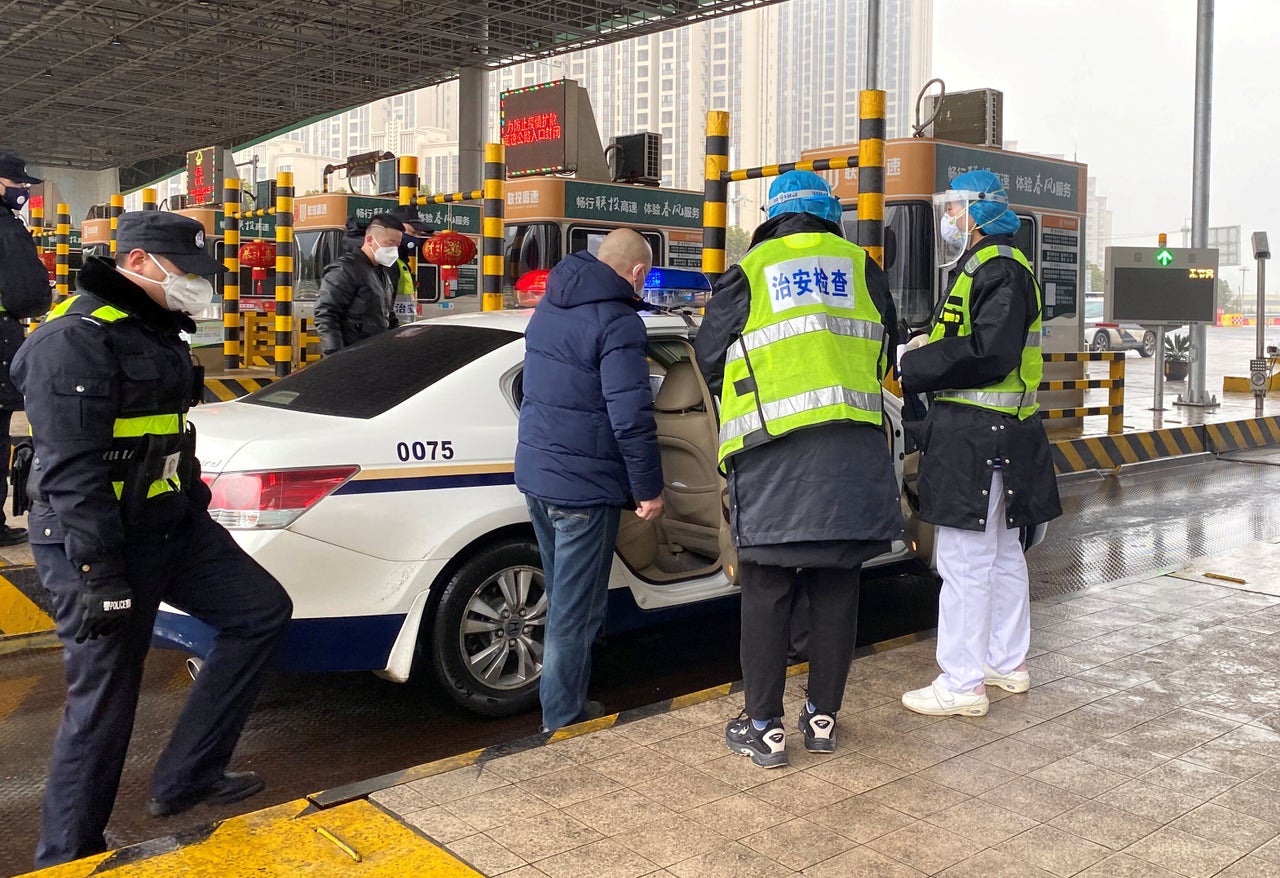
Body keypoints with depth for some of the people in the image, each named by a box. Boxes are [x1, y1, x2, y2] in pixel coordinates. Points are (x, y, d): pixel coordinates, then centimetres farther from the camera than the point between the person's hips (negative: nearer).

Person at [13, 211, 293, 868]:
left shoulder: (154, 328, 13)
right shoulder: (76, 340, -17)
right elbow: (70, 470, -23)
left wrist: (197, 510, 25)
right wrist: (99, 575, -24)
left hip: (172, 526, 10)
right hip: (99, 543, -9)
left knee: (263, 612, 8)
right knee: (102, 704, -1)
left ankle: (186, 780, 15)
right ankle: (68, 855, 20)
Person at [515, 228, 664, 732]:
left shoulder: (549, 308, 11)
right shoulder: (618, 322, -17)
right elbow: (632, 418, -20)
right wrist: (649, 489, -11)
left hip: (536, 473, 9)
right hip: (583, 486, -9)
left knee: (563, 599, 21)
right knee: (576, 612, 2)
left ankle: (568, 702, 34)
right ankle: (564, 720, 13)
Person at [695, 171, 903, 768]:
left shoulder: (748, 274, 2)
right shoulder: (861, 269, 11)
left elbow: (709, 359, 11)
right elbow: (884, 349, 22)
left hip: (774, 455, -3)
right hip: (854, 450, 3)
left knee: (767, 593, 4)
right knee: (836, 589, 11)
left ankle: (764, 728, 9)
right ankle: (823, 717, 21)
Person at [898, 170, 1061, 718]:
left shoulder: (999, 271, -14)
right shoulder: (981, 269, 21)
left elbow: (990, 354, -25)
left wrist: (914, 364, -17)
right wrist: (927, 348, 4)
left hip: (979, 438, -11)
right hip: (990, 434, 11)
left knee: (965, 561, -6)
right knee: (1001, 554, 18)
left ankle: (962, 684, 1)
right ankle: (1007, 664, 30)